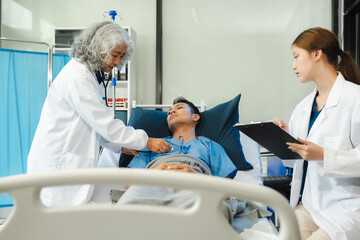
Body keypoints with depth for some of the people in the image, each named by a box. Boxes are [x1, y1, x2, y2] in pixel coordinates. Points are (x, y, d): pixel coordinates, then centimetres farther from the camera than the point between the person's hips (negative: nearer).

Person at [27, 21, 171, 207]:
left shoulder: (89, 74, 15)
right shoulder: (78, 76, -16)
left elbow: (95, 124, 19)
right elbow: (104, 123, -18)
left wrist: (121, 146, 11)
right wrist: (147, 142, -12)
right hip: (56, 163, -9)